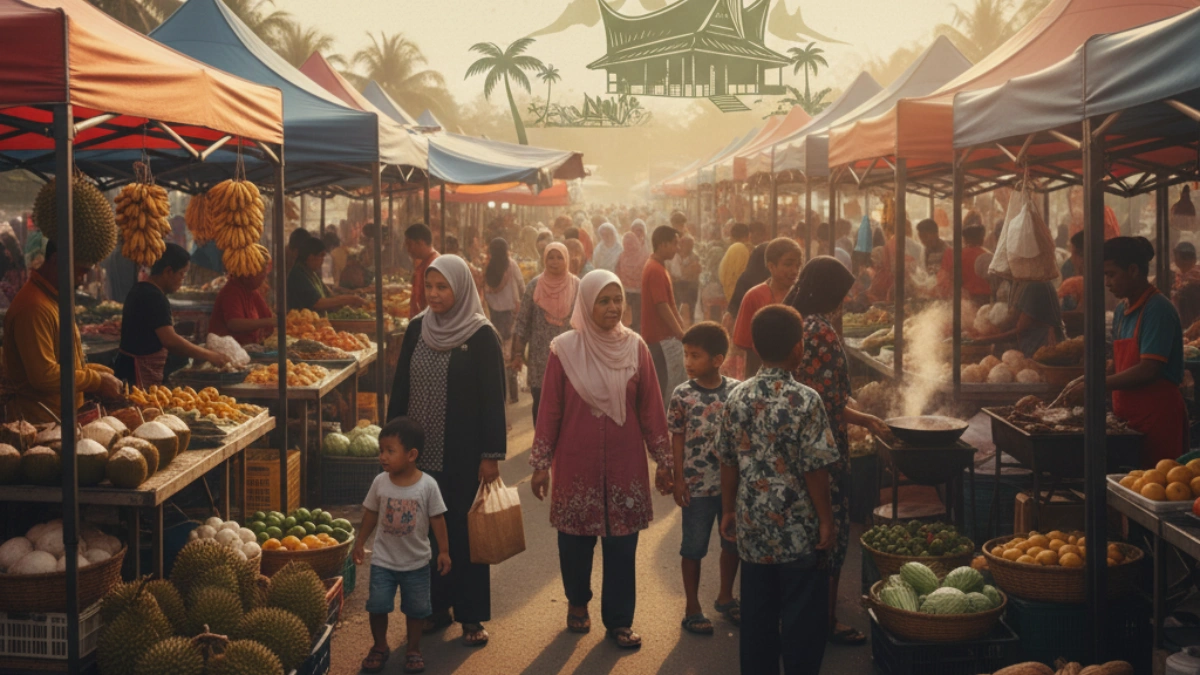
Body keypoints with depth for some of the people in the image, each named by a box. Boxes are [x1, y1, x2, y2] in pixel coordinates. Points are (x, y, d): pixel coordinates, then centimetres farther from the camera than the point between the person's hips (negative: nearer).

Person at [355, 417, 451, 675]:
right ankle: (380, 647, 21)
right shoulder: (380, 482, -8)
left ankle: (413, 649, 27)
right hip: (383, 559, 1)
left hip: (416, 561, -1)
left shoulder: (428, 485, -14)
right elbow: (370, 514, 4)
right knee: (377, 605, 0)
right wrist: (360, 543, 7)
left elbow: (437, 519, -8)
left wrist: (443, 551, -8)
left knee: (416, 608, 9)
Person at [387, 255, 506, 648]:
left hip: (463, 453, -4)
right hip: (420, 451, 4)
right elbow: (400, 389, 11)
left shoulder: (482, 336, -8)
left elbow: (493, 398, -8)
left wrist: (491, 454, -11)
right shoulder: (417, 329, 6)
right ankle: (437, 607, 21)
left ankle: (471, 616, 13)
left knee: (463, 531, 2)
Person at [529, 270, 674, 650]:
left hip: (625, 465, 1)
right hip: (576, 464, -1)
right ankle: (577, 603, 35)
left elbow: (651, 408, 2)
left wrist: (663, 460, 3)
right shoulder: (565, 349, -5)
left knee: (622, 545, 4)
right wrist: (540, 463, 0)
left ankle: (619, 620, 19)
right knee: (575, 541, 11)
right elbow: (549, 410, -2)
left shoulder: (635, 347, -1)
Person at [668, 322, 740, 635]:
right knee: (694, 547, 8)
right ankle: (692, 607, 22)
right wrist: (679, 480, -7)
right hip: (697, 485, -2)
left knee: (733, 542, 16)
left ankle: (725, 597, 37)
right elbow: (677, 439, -5)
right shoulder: (682, 395, -11)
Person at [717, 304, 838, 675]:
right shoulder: (805, 401, -16)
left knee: (757, 616, 15)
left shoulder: (737, 397, -1)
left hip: (752, 528, 5)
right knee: (803, 621, 7)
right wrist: (826, 521, -6)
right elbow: (814, 468, -15)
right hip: (798, 531, -5)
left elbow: (728, 462, 5)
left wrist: (728, 511, 16)